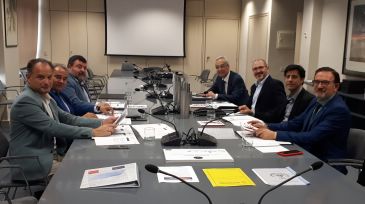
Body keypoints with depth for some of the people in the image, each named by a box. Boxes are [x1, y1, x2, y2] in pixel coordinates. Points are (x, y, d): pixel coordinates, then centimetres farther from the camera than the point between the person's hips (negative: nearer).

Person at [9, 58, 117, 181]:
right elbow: (54, 128, -25)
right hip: (32, 163, -8)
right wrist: (93, 132, -27)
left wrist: (101, 123, -8)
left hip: (49, 154, 8)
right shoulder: (25, 101, -18)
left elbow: (68, 118, 6)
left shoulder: (45, 97, 10)